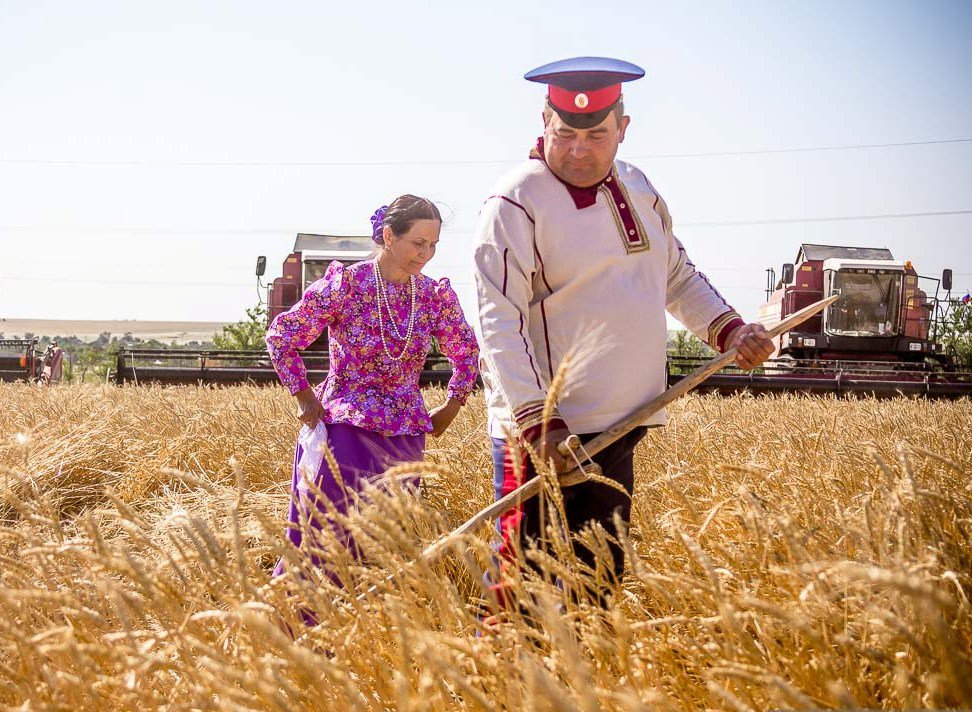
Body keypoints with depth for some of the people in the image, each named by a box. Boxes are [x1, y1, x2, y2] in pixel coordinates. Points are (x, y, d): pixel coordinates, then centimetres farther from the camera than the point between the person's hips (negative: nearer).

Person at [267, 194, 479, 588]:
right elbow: (281, 337, -3)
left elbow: (467, 352, 19)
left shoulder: (435, 296, 2)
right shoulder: (345, 284, -10)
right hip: (344, 427, -4)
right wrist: (305, 397, -3)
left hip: (404, 436, 4)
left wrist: (452, 406, 12)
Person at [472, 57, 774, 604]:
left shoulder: (638, 190, 12)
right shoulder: (516, 202, -12)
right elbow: (500, 323, -18)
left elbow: (678, 276, 27)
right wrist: (539, 422, -26)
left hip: (619, 431, 7)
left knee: (600, 581, 15)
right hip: (545, 434, -7)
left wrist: (729, 330, 10)